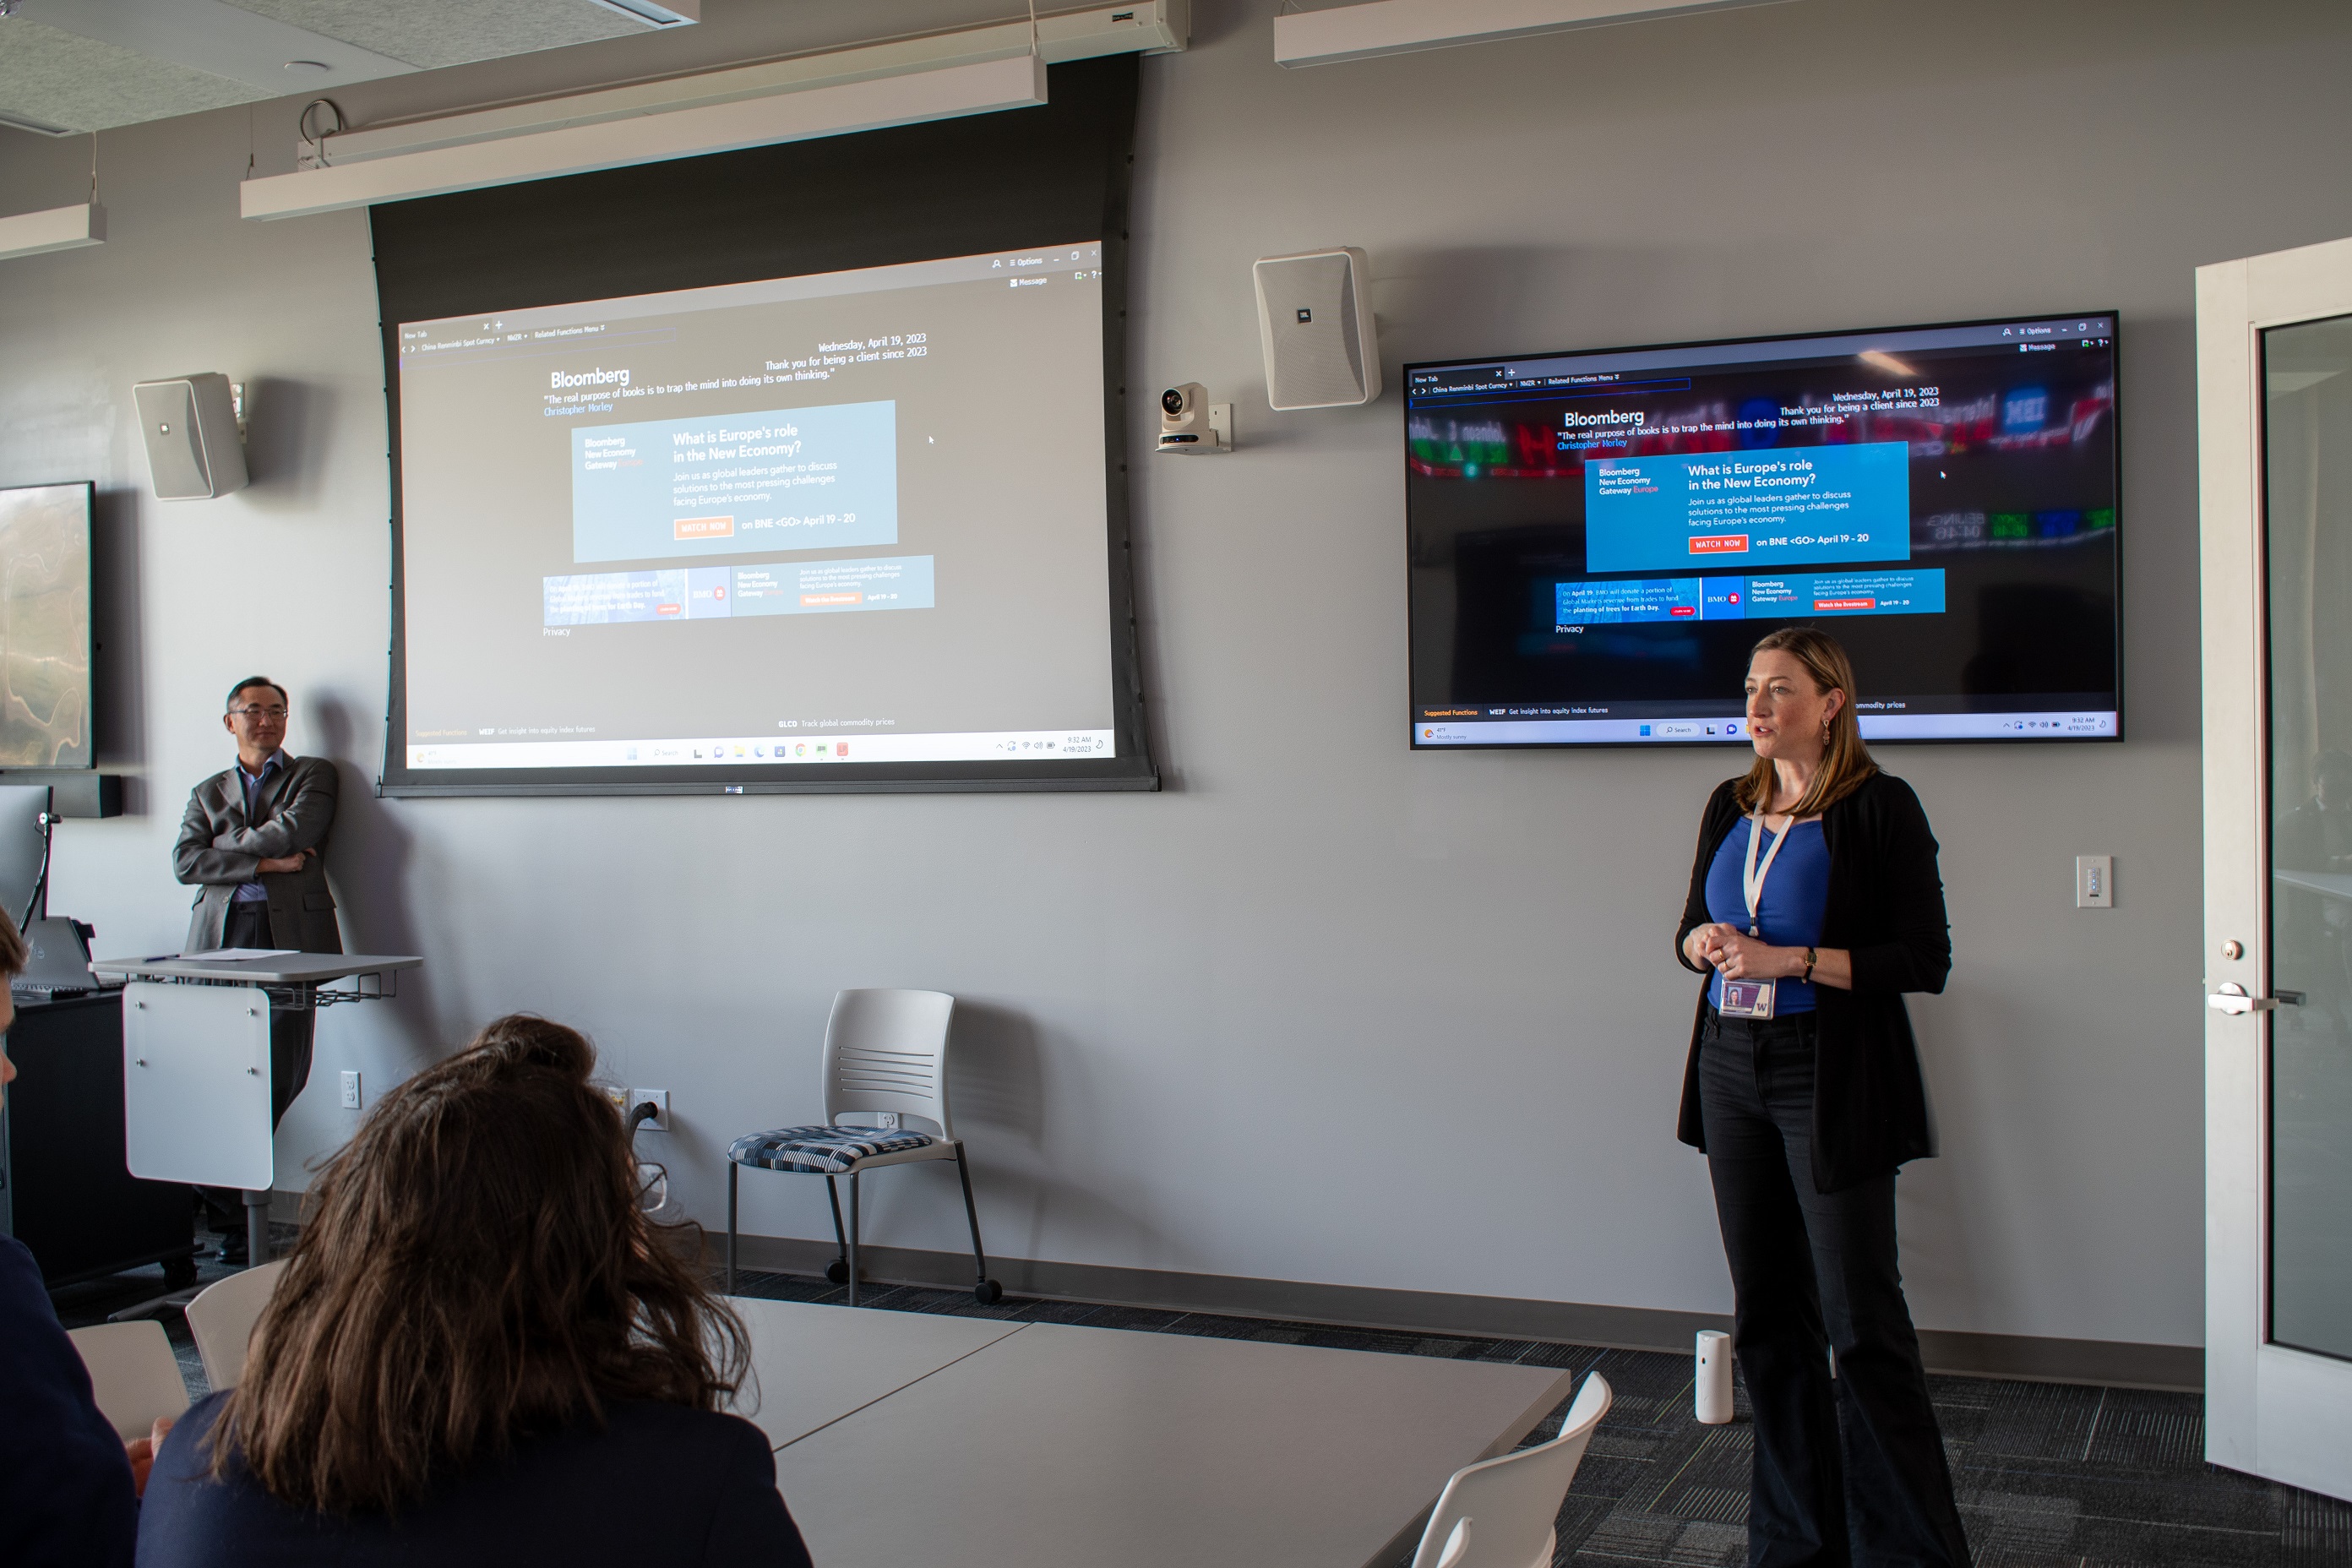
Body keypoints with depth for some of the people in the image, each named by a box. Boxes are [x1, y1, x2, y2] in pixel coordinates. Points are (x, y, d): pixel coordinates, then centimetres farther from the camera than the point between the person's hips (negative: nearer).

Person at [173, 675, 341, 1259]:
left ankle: (222, 1192, 8)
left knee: (284, 1073, -8)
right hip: (223, 934, 2)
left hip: (292, 932, -2)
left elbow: (296, 829, -3)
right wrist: (266, 862, -3)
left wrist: (226, 844, 7)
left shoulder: (313, 774, 18)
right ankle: (227, 1211, -1)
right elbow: (185, 862, 8)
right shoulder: (207, 792, 25)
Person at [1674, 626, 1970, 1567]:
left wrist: (1788, 959, -18)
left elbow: (1925, 961, -11)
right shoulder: (1731, 807, 12)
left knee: (1862, 1324, -5)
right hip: (1731, 1067, 6)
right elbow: (1693, 931, 19)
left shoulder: (1879, 808, -7)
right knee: (1766, 1315, 10)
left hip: (1830, 1081, -6)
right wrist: (1704, 943, -5)